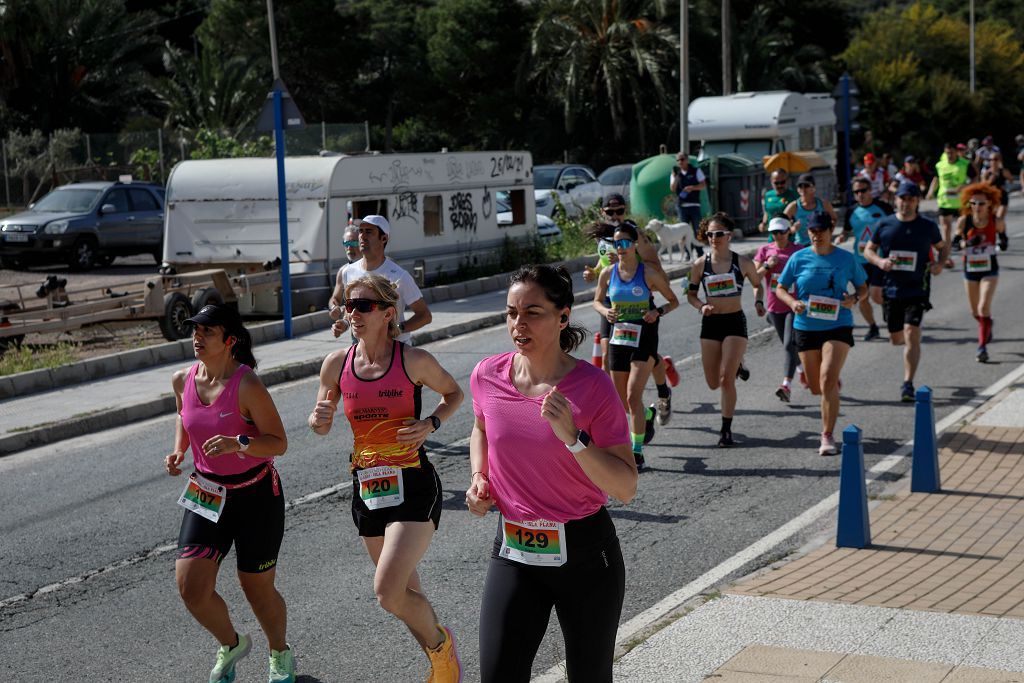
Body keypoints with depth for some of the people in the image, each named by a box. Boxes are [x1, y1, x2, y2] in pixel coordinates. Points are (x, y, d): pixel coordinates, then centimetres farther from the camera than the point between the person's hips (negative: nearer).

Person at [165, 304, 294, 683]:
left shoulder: (247, 386, -20)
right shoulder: (183, 381, -3)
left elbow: (278, 443, -17)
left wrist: (239, 444, -34)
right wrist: (178, 451, 2)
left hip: (256, 495, -5)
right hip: (207, 494, 5)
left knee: (257, 588, 7)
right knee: (190, 586, -5)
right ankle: (231, 645, 26)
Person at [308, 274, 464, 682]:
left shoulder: (414, 361, -11)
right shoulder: (336, 364, 0)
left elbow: (454, 393, 7)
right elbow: (322, 426, 12)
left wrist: (430, 423, -12)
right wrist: (319, 420, -12)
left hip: (413, 486, -5)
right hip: (366, 489, 5)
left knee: (388, 593, -18)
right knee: (405, 593, 16)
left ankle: (441, 643, 12)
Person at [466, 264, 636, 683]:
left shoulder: (593, 388, -15)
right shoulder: (488, 376, -4)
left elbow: (626, 489, -16)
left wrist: (573, 437, -29)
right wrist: (479, 478, 2)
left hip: (583, 555, -3)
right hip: (513, 553, 3)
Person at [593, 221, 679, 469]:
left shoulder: (648, 273, -6)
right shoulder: (608, 274, 2)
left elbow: (673, 301, 3)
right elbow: (597, 301, 16)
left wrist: (658, 312, -17)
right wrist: (605, 311, -6)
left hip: (643, 339, -4)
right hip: (618, 337, 4)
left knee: (633, 396, -15)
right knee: (622, 400, 11)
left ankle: (637, 453, -10)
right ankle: (646, 415, 46)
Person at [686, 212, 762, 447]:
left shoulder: (742, 262, -4)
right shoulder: (700, 264, -1)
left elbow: (757, 284, 13)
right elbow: (691, 294, 9)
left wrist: (759, 302, -6)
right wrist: (701, 306, -11)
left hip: (735, 322, -2)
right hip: (710, 323, 3)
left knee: (726, 380, -11)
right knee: (713, 383, 7)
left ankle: (726, 429, 3)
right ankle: (736, 365, 43)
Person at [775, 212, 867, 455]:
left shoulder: (846, 259, 0)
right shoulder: (799, 258, 1)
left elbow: (863, 288, 11)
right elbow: (780, 288, 6)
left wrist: (854, 298, -12)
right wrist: (792, 302, -15)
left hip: (838, 326, -2)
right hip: (806, 327, 2)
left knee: (827, 381, -19)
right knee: (816, 387, 12)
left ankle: (828, 436, -11)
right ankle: (834, 382, 51)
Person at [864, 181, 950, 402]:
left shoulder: (928, 227, 0)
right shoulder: (884, 225, 0)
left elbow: (944, 247, 16)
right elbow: (868, 250, 8)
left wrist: (940, 264, -5)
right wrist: (879, 261, -13)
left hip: (917, 290, -2)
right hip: (891, 290, 2)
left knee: (911, 334, -15)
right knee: (896, 338, 13)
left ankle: (908, 384, -12)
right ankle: (911, 344, 52)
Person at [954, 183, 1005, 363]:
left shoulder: (996, 221, -10)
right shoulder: (963, 221, -11)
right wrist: (966, 242, -16)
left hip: (989, 269, -2)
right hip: (970, 269, 2)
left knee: (984, 308, -17)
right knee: (975, 312, 15)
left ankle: (982, 346, -8)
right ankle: (987, 327, 49)